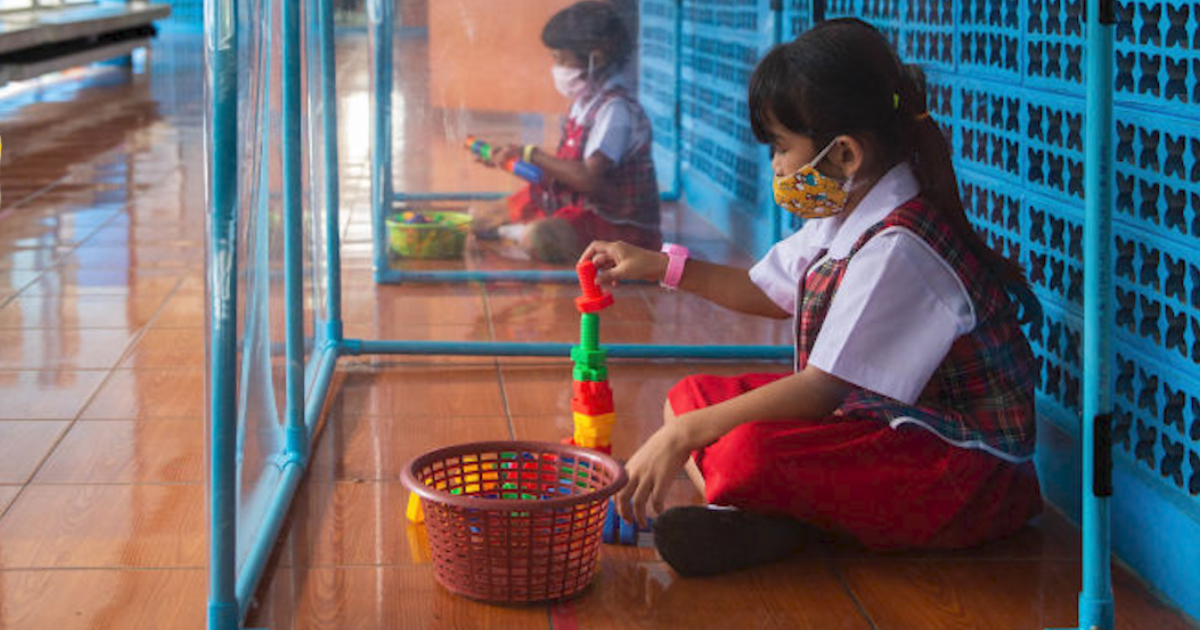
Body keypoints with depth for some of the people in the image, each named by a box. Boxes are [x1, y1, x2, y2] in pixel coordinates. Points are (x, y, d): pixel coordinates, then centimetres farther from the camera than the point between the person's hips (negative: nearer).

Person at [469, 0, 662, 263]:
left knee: (537, 238, -36)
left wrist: (532, 154, -18)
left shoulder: (617, 109, -21)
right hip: (579, 208, 10)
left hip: (623, 228, -10)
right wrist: (514, 158, 0)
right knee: (481, 215, 19)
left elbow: (588, 179, -28)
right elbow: (567, 169, 9)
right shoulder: (584, 103, 8)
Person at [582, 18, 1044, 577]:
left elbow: (825, 388, -28)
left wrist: (684, 436, -28)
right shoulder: (845, 218, 6)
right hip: (876, 422, 11)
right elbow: (769, 292, 26)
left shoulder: (898, 248, -25)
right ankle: (767, 516, -12)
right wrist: (660, 266, 18)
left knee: (748, 453, -32)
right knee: (691, 396, 10)